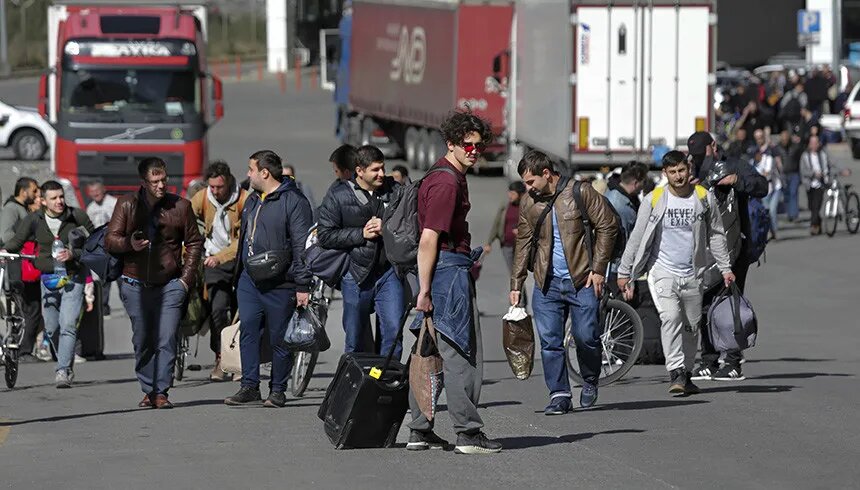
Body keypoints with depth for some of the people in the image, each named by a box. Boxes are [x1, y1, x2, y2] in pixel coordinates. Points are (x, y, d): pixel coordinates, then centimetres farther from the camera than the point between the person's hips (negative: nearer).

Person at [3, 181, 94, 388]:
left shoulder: (78, 217, -7)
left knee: (68, 326, -16)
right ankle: (67, 366, 26)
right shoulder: (34, 220, -2)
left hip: (72, 279, -3)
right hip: (48, 278, 3)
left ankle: (63, 371, -18)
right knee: (51, 328, 8)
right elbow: (16, 241, -1)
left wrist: (73, 254, -17)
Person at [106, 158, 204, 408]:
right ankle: (148, 391, 16)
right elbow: (110, 239, 3)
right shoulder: (127, 205, 2)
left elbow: (194, 243, 13)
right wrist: (129, 244, -19)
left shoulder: (180, 206, 2)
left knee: (166, 339, -10)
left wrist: (187, 277, 4)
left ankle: (161, 392, -7)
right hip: (136, 284, 1)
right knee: (142, 341, 5)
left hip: (170, 284, -1)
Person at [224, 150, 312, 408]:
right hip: (249, 281, 7)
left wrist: (303, 285, -17)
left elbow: (302, 245, -13)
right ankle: (250, 387, 5)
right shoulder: (252, 200, 16)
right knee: (248, 332, 1)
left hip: (279, 285, -7)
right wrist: (239, 274, 21)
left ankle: (278, 390, 9)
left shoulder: (294, 201, -10)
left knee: (279, 339, 1)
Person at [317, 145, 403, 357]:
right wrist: (361, 234, -11)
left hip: (389, 272, 1)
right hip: (356, 275, -1)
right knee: (355, 341, 7)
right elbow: (324, 236, -3)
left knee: (393, 331, -8)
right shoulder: (338, 195, 0)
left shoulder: (394, 190, 5)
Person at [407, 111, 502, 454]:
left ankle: (420, 430, 14)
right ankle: (468, 434, -7)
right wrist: (424, 290, -22)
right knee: (461, 354, -8)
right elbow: (429, 239, -20)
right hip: (448, 270, -11)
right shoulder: (446, 183, -15)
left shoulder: (448, 176, 18)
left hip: (445, 267, 11)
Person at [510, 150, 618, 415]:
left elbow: (608, 226, -3)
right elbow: (524, 244, 15)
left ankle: (590, 381, 21)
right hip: (547, 284, 4)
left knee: (586, 336, -5)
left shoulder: (580, 193, -5)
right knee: (550, 341, -2)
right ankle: (559, 395, 3)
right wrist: (516, 284, 10)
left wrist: (598, 269, -7)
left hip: (582, 280, -4)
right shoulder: (529, 203, 8)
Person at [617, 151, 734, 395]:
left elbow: (716, 235, 13)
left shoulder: (704, 198, 2)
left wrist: (725, 268, 11)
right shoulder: (654, 200, -4)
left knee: (691, 325, 8)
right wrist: (624, 272, 1)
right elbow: (636, 238, 1)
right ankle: (675, 373, -26)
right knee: (670, 317, -21)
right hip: (662, 272, -3)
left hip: (693, 274, 3)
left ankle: (686, 375, 21)